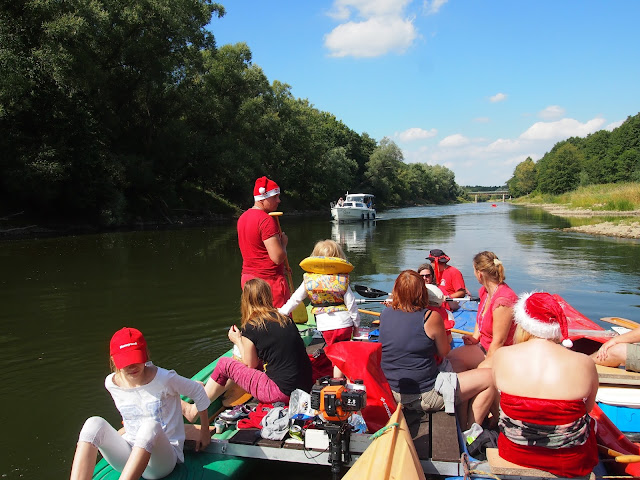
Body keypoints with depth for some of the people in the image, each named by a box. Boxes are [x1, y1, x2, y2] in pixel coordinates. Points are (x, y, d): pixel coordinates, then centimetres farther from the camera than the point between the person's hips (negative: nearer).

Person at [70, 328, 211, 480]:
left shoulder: (164, 379, -14)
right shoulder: (111, 383, -1)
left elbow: (198, 392, -1)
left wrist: (205, 431, 8)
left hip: (163, 456, -4)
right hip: (129, 454, 4)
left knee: (151, 426, -40)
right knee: (95, 423, -24)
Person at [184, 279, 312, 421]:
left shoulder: (250, 328, -11)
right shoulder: (285, 319, 6)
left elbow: (251, 364, 2)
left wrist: (238, 341, 17)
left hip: (282, 392, -7)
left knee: (224, 364, 9)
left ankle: (194, 411, 25)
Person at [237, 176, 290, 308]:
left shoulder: (243, 217, 11)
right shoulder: (266, 220, -18)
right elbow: (278, 257, -22)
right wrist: (283, 242, -3)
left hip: (247, 278, 9)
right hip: (269, 279, -9)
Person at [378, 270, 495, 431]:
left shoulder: (385, 314, -2)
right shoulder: (431, 317, -18)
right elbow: (445, 353, -4)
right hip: (424, 396, -7)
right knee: (489, 377, 2)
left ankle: (462, 428, 28)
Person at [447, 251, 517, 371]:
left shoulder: (503, 300, -28)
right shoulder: (484, 291, 1)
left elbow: (499, 341, -22)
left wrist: (487, 364, -14)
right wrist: (475, 337, 6)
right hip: (484, 346, 9)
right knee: (450, 359, -5)